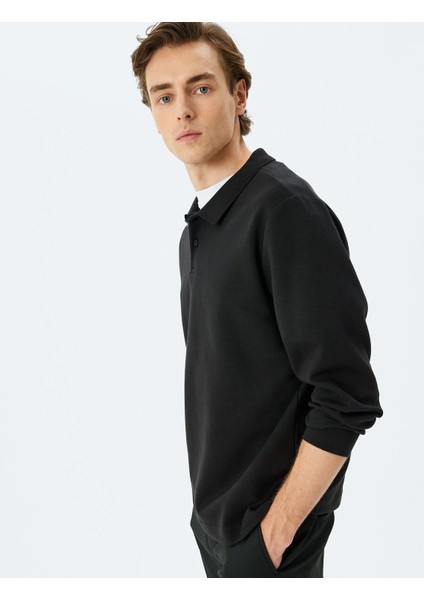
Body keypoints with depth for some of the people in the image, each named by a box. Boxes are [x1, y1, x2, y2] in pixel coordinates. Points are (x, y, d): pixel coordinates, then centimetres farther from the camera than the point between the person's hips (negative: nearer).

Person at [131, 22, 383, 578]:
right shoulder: (199, 224, 7)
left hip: (267, 527, -7)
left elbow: (347, 397, -23)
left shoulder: (286, 209, -21)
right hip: (213, 512, 8)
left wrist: (279, 526, -17)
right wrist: (211, 503, 13)